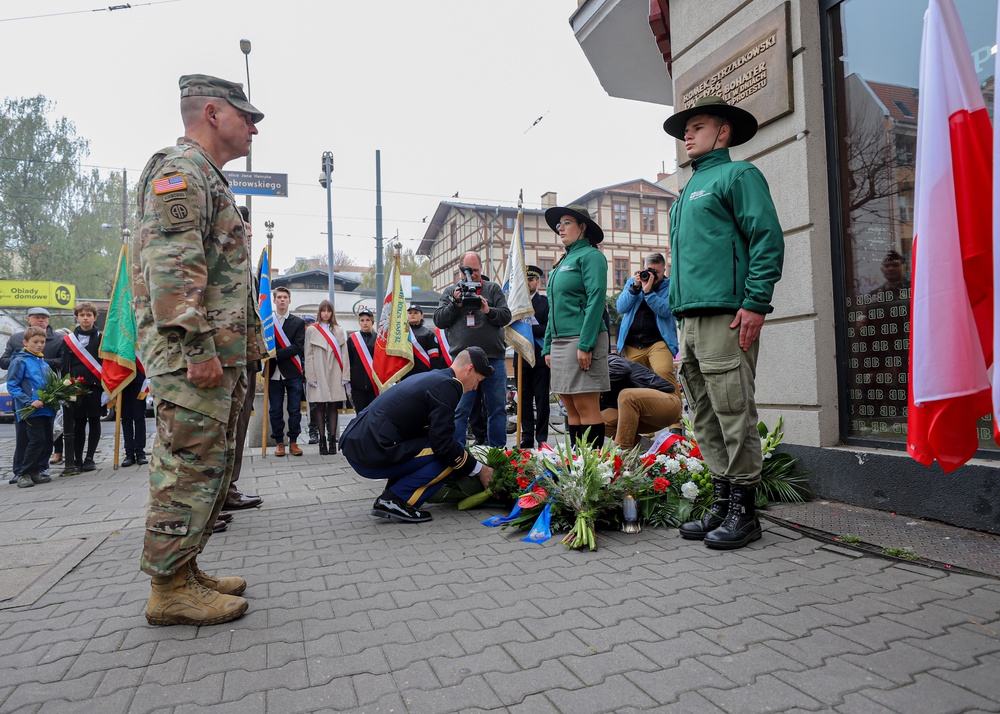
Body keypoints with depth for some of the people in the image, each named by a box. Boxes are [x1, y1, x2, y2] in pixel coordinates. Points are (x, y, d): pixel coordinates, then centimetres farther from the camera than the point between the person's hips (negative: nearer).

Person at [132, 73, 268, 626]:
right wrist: (198, 346, -24)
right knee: (191, 466, -6)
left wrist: (247, 342, 23)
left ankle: (185, 571, 23)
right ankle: (170, 590, 4)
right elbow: (172, 264, -19)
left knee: (208, 466, 13)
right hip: (192, 355, -11)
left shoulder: (207, 179, 27)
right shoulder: (180, 170, -6)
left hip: (220, 353, 11)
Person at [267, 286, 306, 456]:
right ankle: (279, 443, 16)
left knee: (295, 410, 4)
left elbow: (298, 347, -5)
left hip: (293, 373, 0)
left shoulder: (299, 322, 5)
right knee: (275, 411, 6)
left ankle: (293, 442, 14)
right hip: (274, 372, 0)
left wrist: (277, 353, -15)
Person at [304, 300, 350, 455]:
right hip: (319, 375, -1)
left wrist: (345, 376, 0)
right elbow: (309, 355, 3)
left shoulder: (339, 331, 12)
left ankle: (332, 440, 5)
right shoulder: (312, 330, 8)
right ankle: (322, 440, 4)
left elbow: (344, 355, 8)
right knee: (320, 407, -1)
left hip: (335, 375, 1)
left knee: (333, 407, 1)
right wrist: (311, 377, -6)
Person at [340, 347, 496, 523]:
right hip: (374, 454, -10)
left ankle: (392, 494, 15)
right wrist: (479, 469, -1)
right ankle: (394, 501, -7)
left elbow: (435, 434, 28)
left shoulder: (430, 377, 20)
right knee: (451, 456, -6)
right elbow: (443, 444, -15)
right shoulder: (446, 385, -9)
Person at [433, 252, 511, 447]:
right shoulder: (450, 292, 12)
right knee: (460, 409, 0)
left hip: (494, 358, 1)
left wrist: (488, 311, -14)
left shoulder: (493, 289, 12)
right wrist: (455, 304, -9)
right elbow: (438, 320, 4)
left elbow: (506, 316, 3)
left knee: (497, 407, 6)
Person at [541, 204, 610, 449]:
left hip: (581, 339, -8)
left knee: (586, 407, -8)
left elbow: (596, 300, -13)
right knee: (571, 409, 8)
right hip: (560, 341, 8)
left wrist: (585, 344, -21)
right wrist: (548, 347, 16)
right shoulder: (562, 263, 22)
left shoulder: (590, 255, -3)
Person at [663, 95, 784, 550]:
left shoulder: (737, 175, 2)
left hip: (725, 315, -9)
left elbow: (767, 239, -9)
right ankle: (722, 507, 19)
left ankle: (743, 512, 6)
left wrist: (755, 303, -18)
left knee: (734, 415, -5)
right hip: (691, 318, 9)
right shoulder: (688, 192, 27)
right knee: (705, 420, 10)